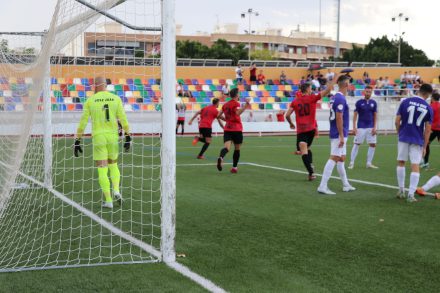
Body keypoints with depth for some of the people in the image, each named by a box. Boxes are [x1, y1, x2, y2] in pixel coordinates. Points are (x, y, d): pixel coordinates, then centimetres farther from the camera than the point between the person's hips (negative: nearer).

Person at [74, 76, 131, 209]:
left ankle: (108, 200, -1)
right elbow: (123, 119, 0)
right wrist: (128, 137, 5)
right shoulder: (116, 99, 3)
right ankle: (116, 190, -1)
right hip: (113, 137, 2)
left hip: (98, 137, -2)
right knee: (113, 165, 21)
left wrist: (77, 141, 3)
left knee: (102, 170, 3)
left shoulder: (90, 100, 0)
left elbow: (82, 122, -1)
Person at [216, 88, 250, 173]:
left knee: (227, 147, -11)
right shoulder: (236, 103, -7)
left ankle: (221, 157, -43)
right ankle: (234, 167, 15)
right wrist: (246, 104, -27)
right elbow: (238, 113, -27)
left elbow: (219, 115, 15)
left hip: (227, 129, 4)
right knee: (237, 149, 12)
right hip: (237, 129, -4)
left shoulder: (225, 104, 12)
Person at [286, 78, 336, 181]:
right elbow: (327, 90, -4)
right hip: (311, 129, 1)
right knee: (307, 148, 22)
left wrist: (291, 124, 21)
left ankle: (311, 172, -19)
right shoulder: (312, 98, -1)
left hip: (300, 130, -1)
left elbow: (287, 115, 3)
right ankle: (311, 166, 5)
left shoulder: (295, 102, 4)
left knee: (304, 151, -7)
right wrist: (332, 80, 8)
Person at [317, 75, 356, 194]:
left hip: (336, 135, 10)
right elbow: (339, 118, -21)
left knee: (341, 159, 16)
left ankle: (346, 185, 26)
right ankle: (323, 186, -11)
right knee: (334, 159, -10)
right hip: (339, 135, -10)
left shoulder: (335, 97, 12)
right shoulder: (341, 99, -17)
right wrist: (341, 136, -21)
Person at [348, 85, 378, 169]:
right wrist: (354, 127, -7)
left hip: (371, 127, 3)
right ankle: (351, 163, 3)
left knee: (373, 144, 1)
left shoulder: (373, 103, 6)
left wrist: (374, 127, -1)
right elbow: (355, 115, -1)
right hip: (360, 127, -3)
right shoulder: (359, 102, -2)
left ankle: (369, 163, 11)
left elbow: (375, 116, 8)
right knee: (356, 144, -4)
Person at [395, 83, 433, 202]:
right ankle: (411, 195, -2)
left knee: (401, 162, 16)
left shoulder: (405, 102, -2)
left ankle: (401, 190, 19)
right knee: (415, 166, 2)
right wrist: (424, 147, 6)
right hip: (417, 140, -1)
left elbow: (397, 121, -1)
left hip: (403, 137, 1)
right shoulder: (428, 108, -2)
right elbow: (427, 130, -1)